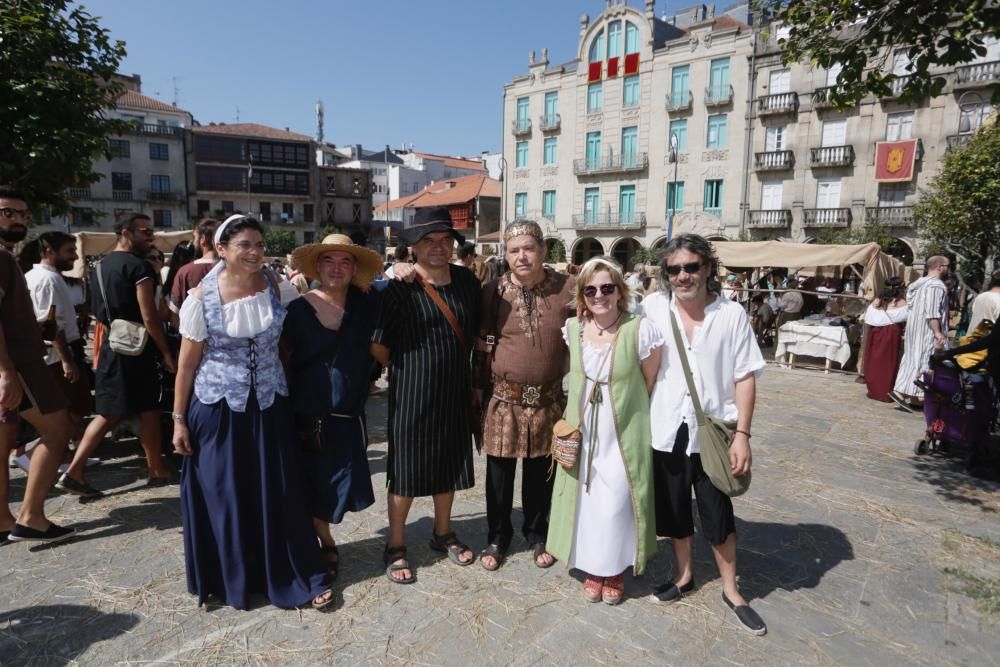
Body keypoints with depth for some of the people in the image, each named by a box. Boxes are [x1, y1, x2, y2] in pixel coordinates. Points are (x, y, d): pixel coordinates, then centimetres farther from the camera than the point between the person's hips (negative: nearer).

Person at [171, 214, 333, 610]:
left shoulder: (276, 286, -4)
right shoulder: (202, 298, -9)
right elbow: (187, 364, -3)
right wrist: (179, 420, -2)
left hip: (269, 406, 2)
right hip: (218, 410, -1)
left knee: (279, 495, 8)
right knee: (225, 497, 10)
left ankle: (298, 576, 23)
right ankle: (233, 579, 31)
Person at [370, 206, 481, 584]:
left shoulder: (467, 281, 2)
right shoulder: (399, 288, -14)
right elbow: (378, 347, -11)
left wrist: (467, 372, 13)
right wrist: (410, 368, 1)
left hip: (455, 392, 5)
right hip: (412, 394, -5)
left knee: (449, 465, 18)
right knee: (406, 472, 7)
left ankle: (443, 534, 40)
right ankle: (395, 548, 27)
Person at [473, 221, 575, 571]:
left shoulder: (568, 288, -4)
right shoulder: (493, 291, -4)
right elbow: (482, 346, 1)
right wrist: (479, 389, 2)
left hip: (549, 400, 1)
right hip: (503, 398, 0)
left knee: (541, 472, 15)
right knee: (499, 473, 12)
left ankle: (537, 535, 38)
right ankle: (497, 537, 34)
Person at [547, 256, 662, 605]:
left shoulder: (640, 330, -15)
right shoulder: (572, 329, -1)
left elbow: (651, 384, -3)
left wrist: (629, 410, 3)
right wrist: (568, 420, 11)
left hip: (623, 436, -3)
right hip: (581, 434, 4)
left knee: (617, 504, 5)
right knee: (586, 501, 12)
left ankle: (615, 570, 31)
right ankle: (592, 568, 35)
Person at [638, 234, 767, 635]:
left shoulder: (731, 313, -8)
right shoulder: (653, 308, -5)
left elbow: (745, 377, -5)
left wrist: (742, 434, -9)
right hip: (666, 431, 2)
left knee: (718, 515, 11)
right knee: (674, 510, 17)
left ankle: (731, 590, 34)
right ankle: (684, 576, 40)